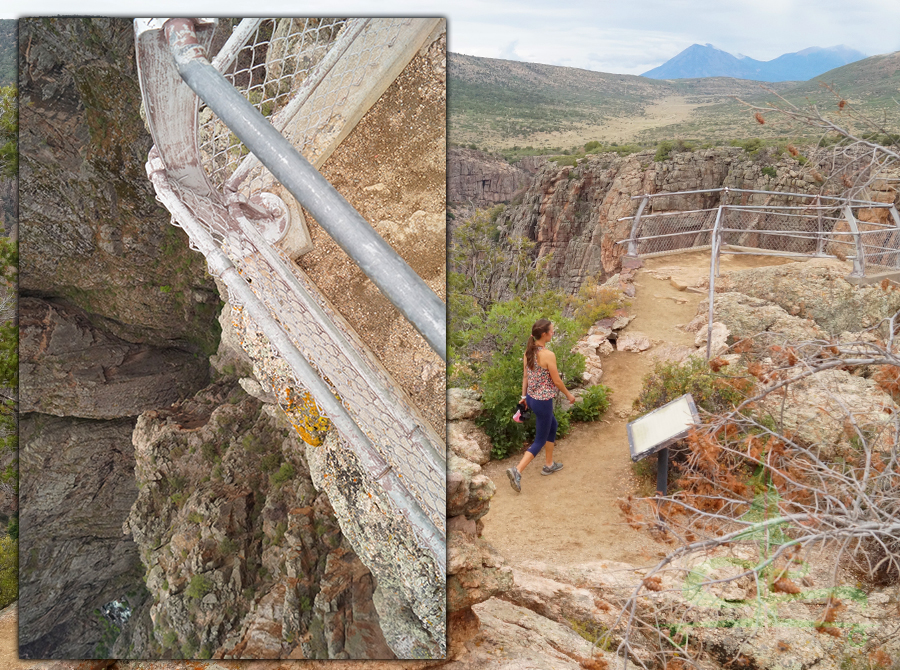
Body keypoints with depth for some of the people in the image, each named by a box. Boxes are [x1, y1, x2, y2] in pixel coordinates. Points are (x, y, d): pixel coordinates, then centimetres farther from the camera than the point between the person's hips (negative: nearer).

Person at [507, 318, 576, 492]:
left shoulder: (528, 352, -2)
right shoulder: (548, 355, -23)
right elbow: (556, 381, -15)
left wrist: (524, 395, 17)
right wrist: (569, 395, 1)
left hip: (532, 398, 8)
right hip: (543, 401, -8)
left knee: (552, 426, 29)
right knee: (540, 440, 4)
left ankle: (550, 465, 38)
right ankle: (517, 471, -8)